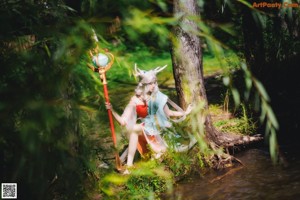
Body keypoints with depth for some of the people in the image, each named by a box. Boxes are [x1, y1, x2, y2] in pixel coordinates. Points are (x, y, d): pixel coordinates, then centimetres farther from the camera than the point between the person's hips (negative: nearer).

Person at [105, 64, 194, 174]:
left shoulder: (158, 97, -2)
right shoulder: (135, 100, -5)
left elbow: (169, 113, 13)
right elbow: (123, 122, -6)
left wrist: (185, 113, 13)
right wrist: (112, 110, -18)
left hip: (155, 131, 2)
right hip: (141, 130, -1)